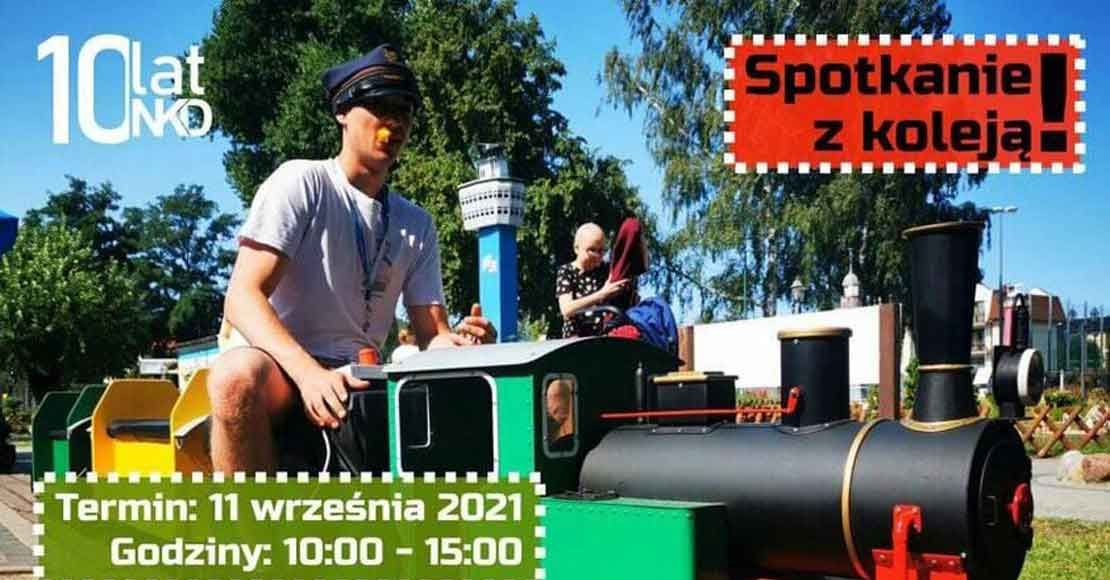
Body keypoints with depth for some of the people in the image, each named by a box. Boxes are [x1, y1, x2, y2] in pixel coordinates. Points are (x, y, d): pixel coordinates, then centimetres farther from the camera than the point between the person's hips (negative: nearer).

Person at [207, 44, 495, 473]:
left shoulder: (416, 224, 14)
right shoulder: (301, 182, -3)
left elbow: (432, 334, 10)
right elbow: (243, 298, -15)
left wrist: (460, 344, -17)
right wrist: (310, 373, -33)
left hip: (359, 385, 5)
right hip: (281, 373, -4)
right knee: (238, 375, -39)